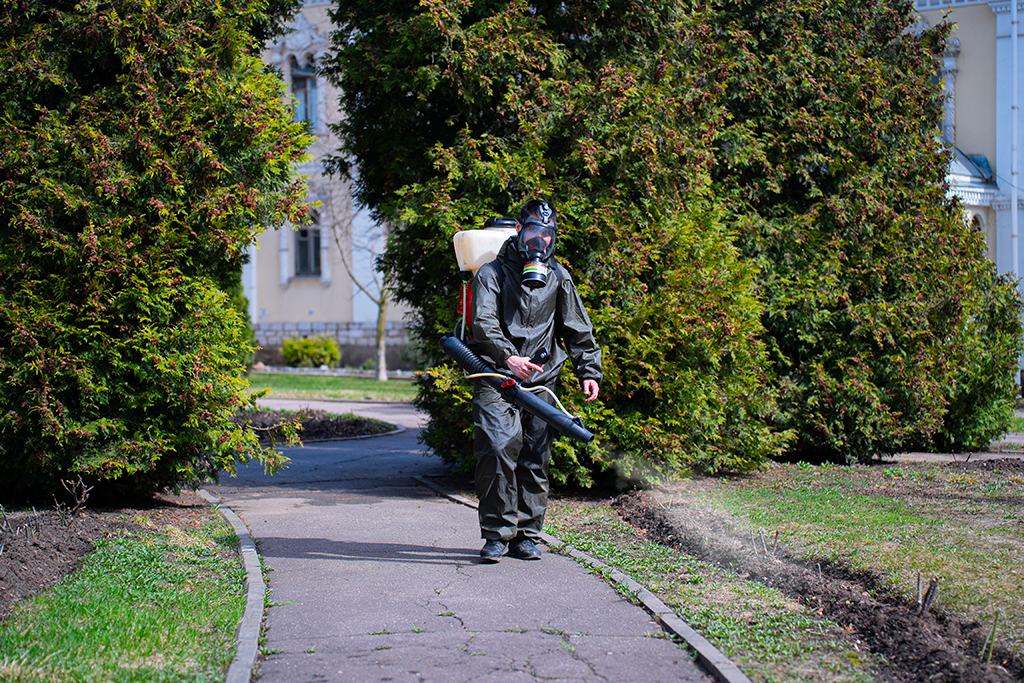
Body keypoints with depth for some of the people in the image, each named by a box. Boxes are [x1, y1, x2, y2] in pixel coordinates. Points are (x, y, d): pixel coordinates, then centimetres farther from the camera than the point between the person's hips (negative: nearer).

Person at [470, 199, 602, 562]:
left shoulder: (557, 276, 15)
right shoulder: (492, 274, 2)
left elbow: (578, 328, 20)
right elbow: (483, 324, -12)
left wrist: (589, 371, 10)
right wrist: (508, 358, -28)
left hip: (541, 380, 4)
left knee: (535, 457, 3)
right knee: (500, 447, -18)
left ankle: (525, 534, 12)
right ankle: (496, 533, -11)